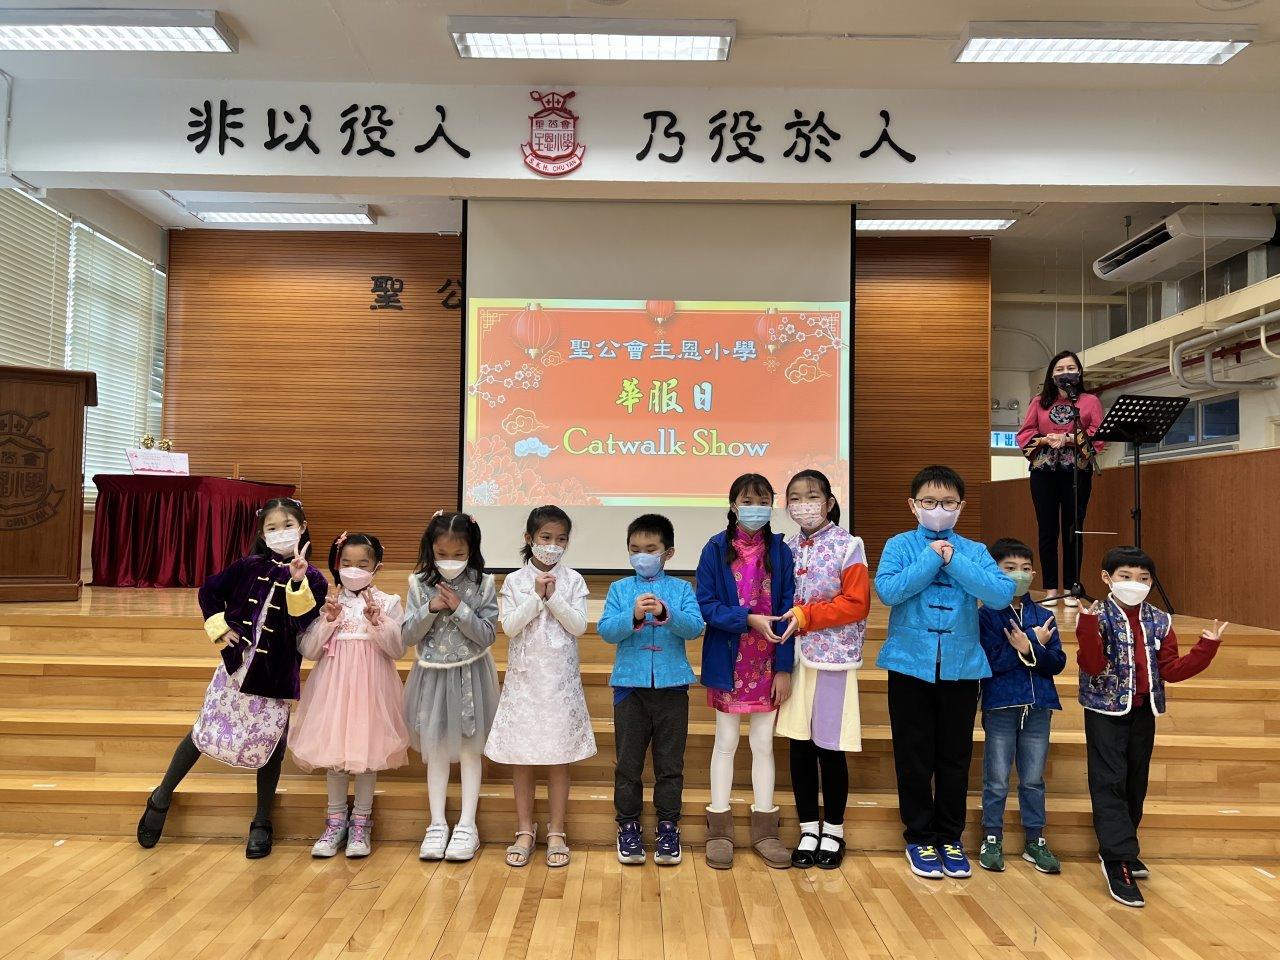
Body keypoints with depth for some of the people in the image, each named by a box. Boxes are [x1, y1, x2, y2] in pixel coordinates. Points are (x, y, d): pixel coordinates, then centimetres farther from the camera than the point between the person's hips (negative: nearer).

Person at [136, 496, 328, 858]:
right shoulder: (249, 566, -1)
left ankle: (261, 823, 21)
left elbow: (304, 625, -22)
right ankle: (160, 799, 31)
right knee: (204, 731, 9)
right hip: (236, 664, 2)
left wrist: (298, 581, -31)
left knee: (268, 742, 5)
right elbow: (209, 591, 12)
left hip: (275, 676, -2)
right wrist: (219, 627, 1)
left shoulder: (312, 579, -8)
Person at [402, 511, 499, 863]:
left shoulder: (482, 584, -8)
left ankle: (466, 825, 16)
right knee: (436, 751, 9)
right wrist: (430, 609, -18)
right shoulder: (420, 584, -4)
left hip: (470, 676, -1)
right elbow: (407, 637, -4)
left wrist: (460, 609, -21)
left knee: (470, 751, 7)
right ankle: (437, 825, 19)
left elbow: (488, 635, -11)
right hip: (434, 676, 2)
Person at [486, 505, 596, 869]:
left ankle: (556, 833, 17)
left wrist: (553, 597, -15)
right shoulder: (514, 581, 1)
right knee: (521, 757, 6)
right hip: (524, 678, 0)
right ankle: (525, 832, 20)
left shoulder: (573, 581, 1)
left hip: (560, 678, 0)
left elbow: (579, 626, -7)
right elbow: (510, 627, -8)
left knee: (559, 757, 5)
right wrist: (536, 597, -15)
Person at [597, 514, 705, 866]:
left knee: (670, 761, 8)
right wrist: (633, 616, -24)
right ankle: (628, 825, 22)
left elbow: (695, 627, -10)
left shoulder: (681, 589, 4)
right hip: (630, 684, 1)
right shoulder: (619, 589, 5)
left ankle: (668, 827, 21)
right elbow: (605, 630, -7)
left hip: (672, 685, 0)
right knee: (628, 761, 9)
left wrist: (665, 612, -28)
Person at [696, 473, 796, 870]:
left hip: (767, 665, 1)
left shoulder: (780, 551, 0)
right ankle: (719, 829, 19)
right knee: (726, 741, 8)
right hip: (727, 662, -1)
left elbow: (788, 612, -2)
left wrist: (784, 667, -7)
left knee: (763, 743, 10)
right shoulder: (716, 549, -4)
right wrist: (749, 620, -21)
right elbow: (706, 605, -9)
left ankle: (765, 828, 22)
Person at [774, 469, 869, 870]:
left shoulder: (848, 547, -6)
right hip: (793, 656, 4)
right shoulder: (786, 548, 7)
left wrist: (807, 615, -15)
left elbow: (857, 604, -10)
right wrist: (782, 624, -1)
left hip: (833, 658, -4)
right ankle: (808, 830, 23)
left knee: (830, 747, 4)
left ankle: (833, 832, 23)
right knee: (799, 745, 8)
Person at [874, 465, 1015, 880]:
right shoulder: (900, 546, -1)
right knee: (914, 757, 8)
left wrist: (954, 561, -15)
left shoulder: (974, 551, 4)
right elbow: (888, 590, -17)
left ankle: (950, 837, 28)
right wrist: (931, 558, -16)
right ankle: (919, 837, 24)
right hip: (910, 664, -1)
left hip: (961, 666, 2)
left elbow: (1002, 595, -11)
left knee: (955, 757, 11)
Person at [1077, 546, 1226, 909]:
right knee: (1110, 783, -9)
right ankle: (1117, 862, -7)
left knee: (1136, 783, 14)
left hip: (1144, 712, 6)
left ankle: (1120, 848, 29)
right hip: (1106, 711, -5)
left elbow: (1171, 670, 6)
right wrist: (1088, 628, -34)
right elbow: (1092, 666, -19)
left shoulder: (1159, 621, 6)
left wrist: (1206, 648, -4)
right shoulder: (1098, 617, -9)